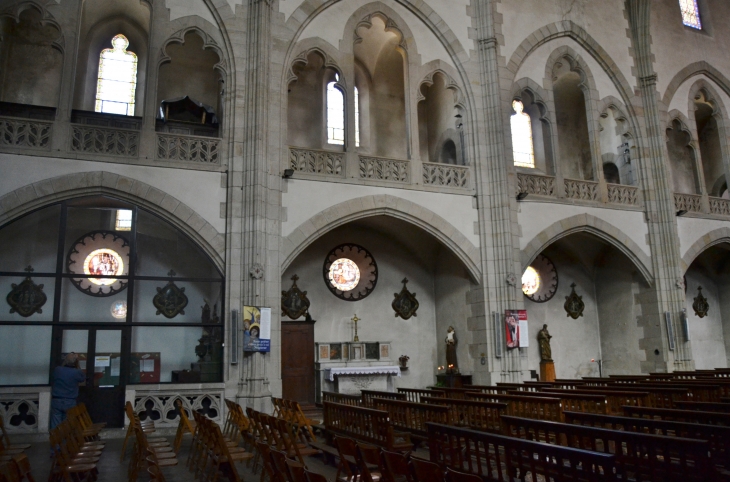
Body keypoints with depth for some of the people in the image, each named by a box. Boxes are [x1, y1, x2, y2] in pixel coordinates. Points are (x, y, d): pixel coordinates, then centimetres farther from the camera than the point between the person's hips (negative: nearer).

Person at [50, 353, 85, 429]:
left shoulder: (57, 370, -5)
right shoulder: (77, 372, -11)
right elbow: (83, 379, 11)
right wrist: (77, 367, 13)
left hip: (56, 401, 2)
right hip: (69, 402, -2)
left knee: (55, 426, 5)